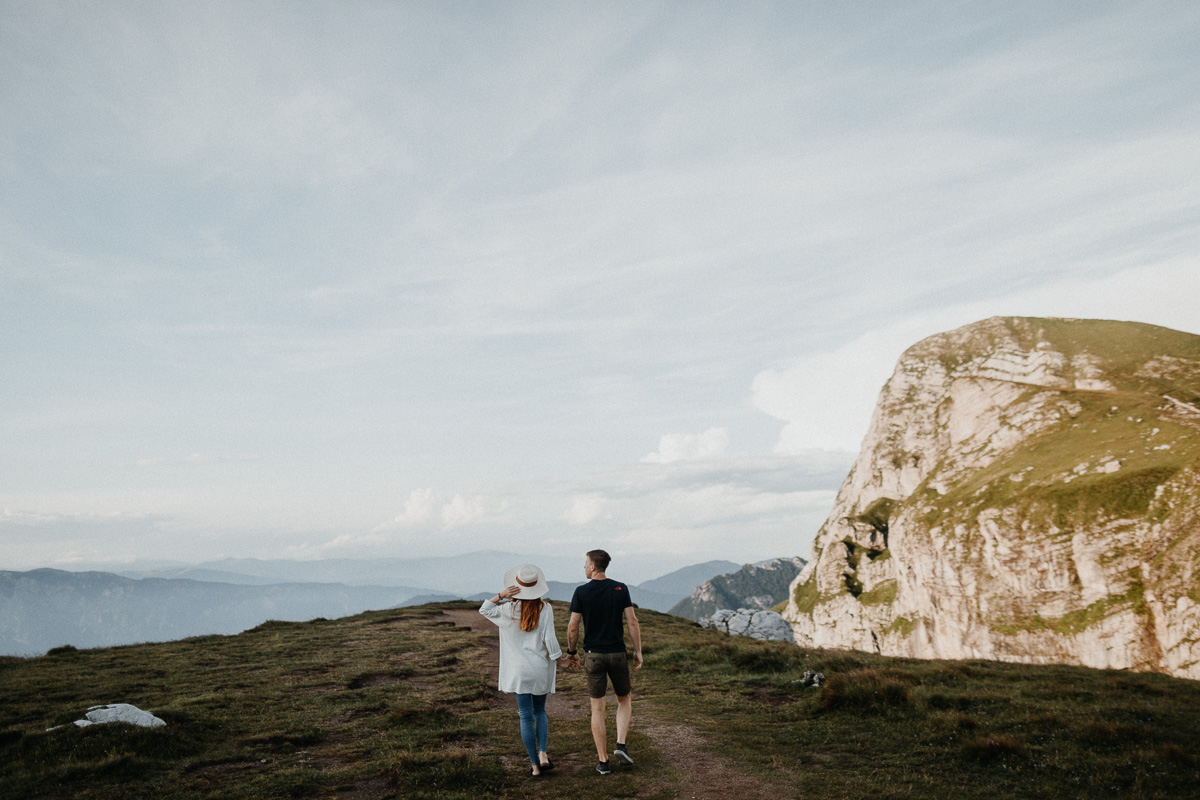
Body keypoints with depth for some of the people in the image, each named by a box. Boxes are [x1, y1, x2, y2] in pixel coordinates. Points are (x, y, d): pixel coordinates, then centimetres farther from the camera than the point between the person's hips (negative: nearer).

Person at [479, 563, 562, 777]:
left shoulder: (509, 609, -7)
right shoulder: (545, 609, -9)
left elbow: (484, 609, 9)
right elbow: (550, 639, -11)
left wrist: (501, 595, -5)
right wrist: (556, 658, 6)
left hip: (519, 670, -1)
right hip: (541, 669, 1)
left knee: (526, 716, 6)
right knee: (540, 711, 19)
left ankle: (535, 764, 8)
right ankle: (543, 753, 2)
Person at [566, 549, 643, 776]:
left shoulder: (581, 592, -7)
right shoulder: (621, 589, -3)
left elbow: (573, 627, -6)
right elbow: (632, 622, -5)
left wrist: (571, 652, 9)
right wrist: (638, 652, 2)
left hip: (593, 655, -1)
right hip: (618, 654, 1)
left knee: (597, 709, 8)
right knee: (625, 701, 20)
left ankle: (603, 761, 10)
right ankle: (621, 745, 2)